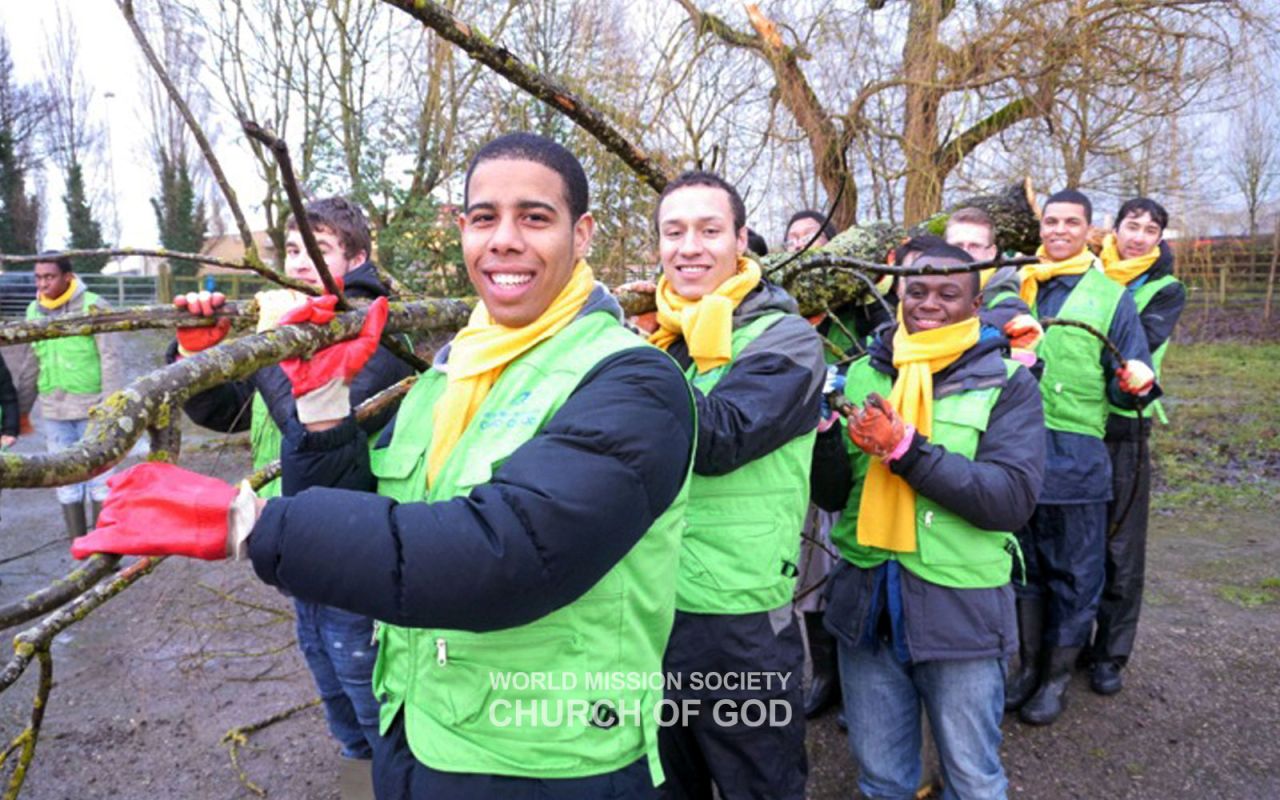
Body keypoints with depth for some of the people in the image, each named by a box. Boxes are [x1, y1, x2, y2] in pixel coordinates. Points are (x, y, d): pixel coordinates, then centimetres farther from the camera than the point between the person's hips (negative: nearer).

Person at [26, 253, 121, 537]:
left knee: (98, 474, 3)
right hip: (53, 409, 5)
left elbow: (109, 359, -8)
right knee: (66, 478, 10)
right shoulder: (34, 311, 7)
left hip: (90, 406, -5)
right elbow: (32, 362, 15)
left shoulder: (92, 306, -7)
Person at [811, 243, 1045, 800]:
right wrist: (822, 430, -18)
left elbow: (1012, 499, -17)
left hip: (961, 607, -2)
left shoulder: (1008, 384, -4)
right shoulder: (862, 374, 3)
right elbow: (832, 495, 1)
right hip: (865, 602, 3)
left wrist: (906, 449, -25)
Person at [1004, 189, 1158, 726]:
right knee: (1024, 564, 13)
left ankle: (1058, 675, 22)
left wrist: (1138, 384, -19)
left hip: (1076, 452, -2)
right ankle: (1028, 665, 28)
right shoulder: (1014, 286, 10)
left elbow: (1125, 386, 2)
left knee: (1073, 571, 6)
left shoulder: (1110, 296, 4)